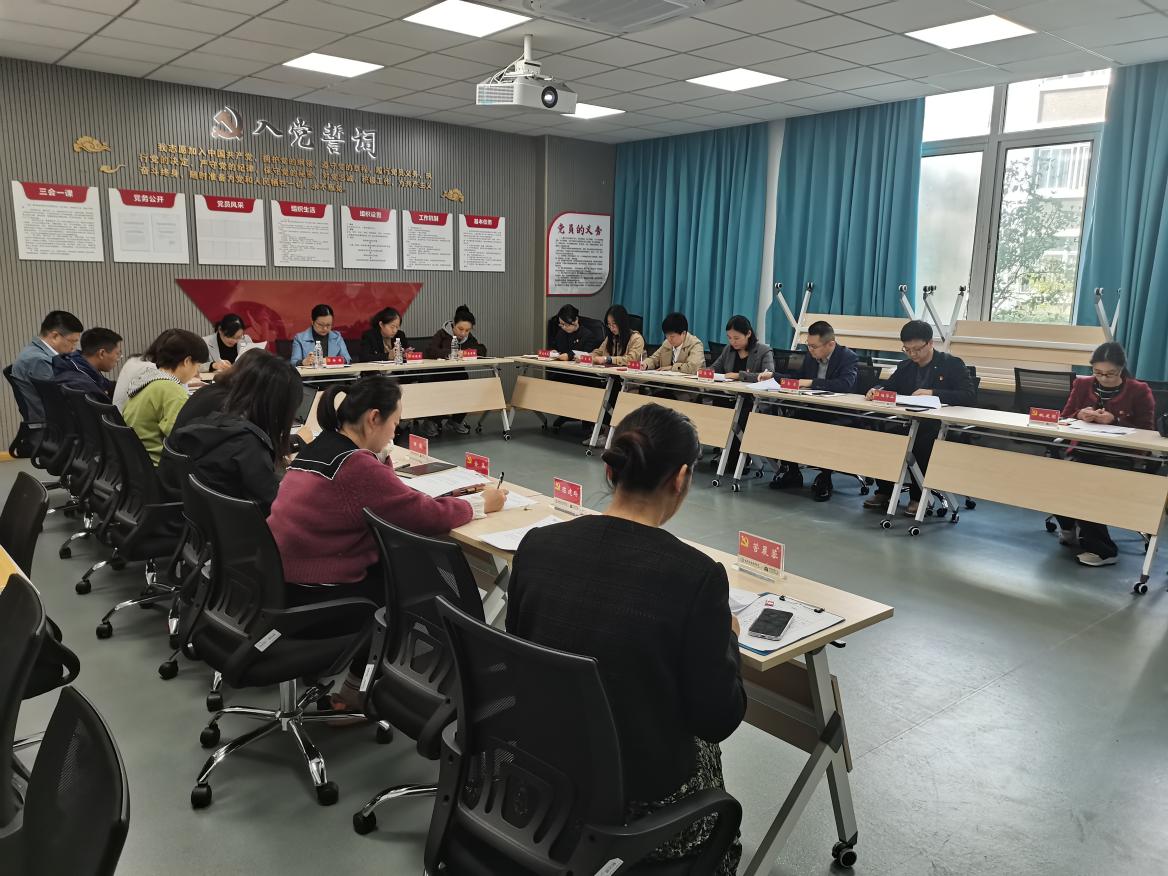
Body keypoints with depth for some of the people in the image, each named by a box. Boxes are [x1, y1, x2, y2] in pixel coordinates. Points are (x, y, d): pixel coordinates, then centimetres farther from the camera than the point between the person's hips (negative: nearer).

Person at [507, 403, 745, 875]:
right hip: (638, 793, -4)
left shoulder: (536, 544, -11)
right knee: (704, 743, 31)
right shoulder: (697, 574, -23)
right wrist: (727, 638, 4)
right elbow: (717, 719, -14)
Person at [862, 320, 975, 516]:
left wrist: (933, 393, -23)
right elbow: (889, 387, 21)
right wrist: (876, 390, -5)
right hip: (909, 424, 5)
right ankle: (884, 491, -9)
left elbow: (970, 396, -11)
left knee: (922, 441, -37)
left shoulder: (952, 364, 0)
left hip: (941, 428, -5)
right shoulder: (905, 367, 15)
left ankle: (918, 497, -17)